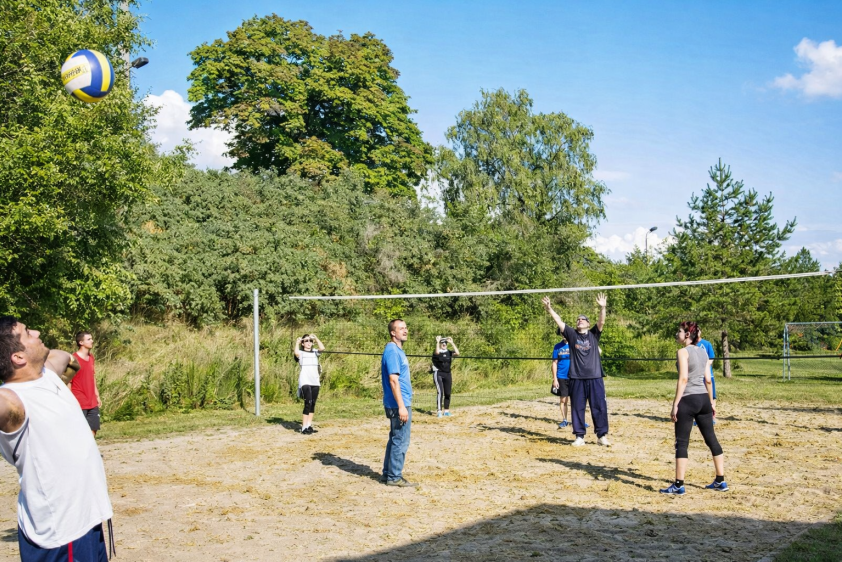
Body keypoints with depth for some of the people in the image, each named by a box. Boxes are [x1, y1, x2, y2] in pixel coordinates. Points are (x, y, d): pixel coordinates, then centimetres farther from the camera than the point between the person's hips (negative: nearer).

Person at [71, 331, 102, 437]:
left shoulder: (91, 357, 10)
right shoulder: (74, 359, -11)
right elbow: (68, 381, -11)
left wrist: (97, 396, 16)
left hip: (92, 403, 7)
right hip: (79, 404, -7)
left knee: (92, 431, 8)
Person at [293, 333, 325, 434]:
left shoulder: (315, 353, 15)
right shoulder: (300, 353, 4)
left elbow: (322, 348, -5)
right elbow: (296, 352, -20)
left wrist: (316, 338, 0)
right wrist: (297, 342, -4)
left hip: (315, 382, 5)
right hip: (305, 382, -5)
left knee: (313, 404, 8)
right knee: (308, 403, -14)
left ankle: (309, 426, 15)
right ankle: (304, 427, -11)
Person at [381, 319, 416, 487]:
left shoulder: (398, 350, 14)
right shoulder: (392, 351, -17)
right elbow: (393, 380, -22)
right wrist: (401, 406, -24)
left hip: (398, 404, 10)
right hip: (398, 404, -10)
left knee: (395, 439, 16)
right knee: (401, 441, -4)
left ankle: (388, 473, 24)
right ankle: (394, 477, 3)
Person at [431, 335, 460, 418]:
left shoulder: (449, 352, 9)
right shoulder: (436, 352, -3)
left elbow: (457, 353, -9)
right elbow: (437, 352, -28)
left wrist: (452, 343, -7)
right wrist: (437, 342, -22)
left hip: (448, 374, 5)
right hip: (438, 373, -5)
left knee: (447, 393, 7)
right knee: (440, 391, -17)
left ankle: (446, 411, 18)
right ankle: (439, 411, -19)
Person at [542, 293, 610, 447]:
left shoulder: (594, 334, 8)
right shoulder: (572, 334, 9)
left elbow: (601, 322, -8)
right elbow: (559, 322, 1)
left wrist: (602, 308, -24)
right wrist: (549, 308, -11)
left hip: (595, 378, -1)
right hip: (576, 378, 1)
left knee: (599, 408, 2)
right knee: (577, 408, 4)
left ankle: (602, 435, 11)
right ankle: (579, 436, 12)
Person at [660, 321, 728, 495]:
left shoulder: (683, 352, -9)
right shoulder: (703, 352, 11)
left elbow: (683, 379, -17)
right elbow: (708, 380, 12)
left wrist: (675, 404, -16)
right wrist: (711, 402, 20)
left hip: (688, 400, -7)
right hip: (703, 399, 7)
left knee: (681, 443, -2)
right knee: (711, 439, 13)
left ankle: (679, 485, 0)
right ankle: (720, 481, 20)